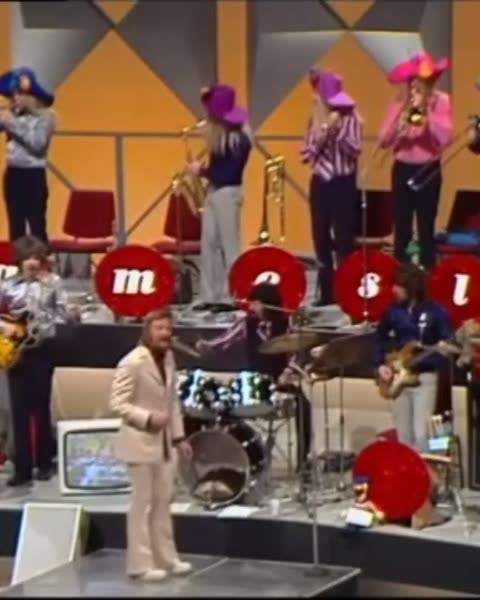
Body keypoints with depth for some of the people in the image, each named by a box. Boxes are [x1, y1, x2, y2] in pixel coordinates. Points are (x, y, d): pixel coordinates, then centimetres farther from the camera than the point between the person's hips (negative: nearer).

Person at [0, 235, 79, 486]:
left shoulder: (52, 281, 2)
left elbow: (63, 311, -4)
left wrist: (71, 314, -23)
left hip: (43, 349, -1)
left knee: (41, 407, 4)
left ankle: (44, 463, 16)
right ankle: (22, 468, 4)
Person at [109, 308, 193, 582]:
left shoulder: (169, 358, 7)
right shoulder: (132, 362, -18)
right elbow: (117, 403, -20)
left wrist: (179, 436, 10)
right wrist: (147, 418, -29)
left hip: (164, 440, 8)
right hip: (141, 441, -8)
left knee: (163, 501, 14)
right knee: (143, 504, -2)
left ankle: (166, 558, 22)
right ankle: (141, 564, 5)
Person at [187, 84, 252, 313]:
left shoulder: (238, 139, -18)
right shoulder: (220, 135, 8)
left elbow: (229, 173, -21)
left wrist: (202, 171, -14)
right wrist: (208, 97, 16)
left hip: (228, 193, -10)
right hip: (214, 192, 10)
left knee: (229, 245, -5)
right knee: (209, 243, 9)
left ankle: (230, 297, -2)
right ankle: (210, 295, 12)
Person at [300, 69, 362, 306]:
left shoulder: (350, 117, -6)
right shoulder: (315, 119, 9)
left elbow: (355, 150, -15)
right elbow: (306, 155, 4)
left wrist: (337, 132, -24)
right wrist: (320, 136, -12)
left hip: (343, 183, -6)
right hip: (320, 182, 6)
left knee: (343, 241, -7)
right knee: (321, 240, 8)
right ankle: (327, 293, 16)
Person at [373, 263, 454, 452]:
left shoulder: (436, 312, -8)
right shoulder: (394, 311, 5)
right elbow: (380, 338, 17)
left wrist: (422, 359, -23)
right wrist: (380, 364, 3)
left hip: (424, 377, -4)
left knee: (420, 433, -10)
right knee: (403, 435, 8)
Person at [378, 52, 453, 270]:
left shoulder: (441, 101, -3)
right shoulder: (400, 103, 4)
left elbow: (446, 137, -16)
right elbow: (383, 141, -1)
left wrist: (426, 112, -19)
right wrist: (400, 123, -17)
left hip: (428, 170, -2)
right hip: (403, 169, 2)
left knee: (426, 228, -2)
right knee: (401, 228, 4)